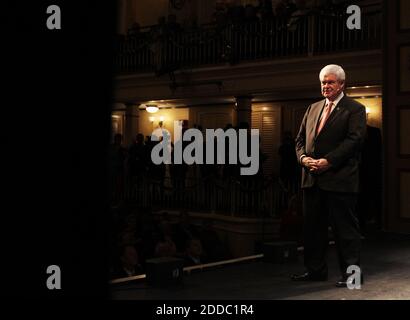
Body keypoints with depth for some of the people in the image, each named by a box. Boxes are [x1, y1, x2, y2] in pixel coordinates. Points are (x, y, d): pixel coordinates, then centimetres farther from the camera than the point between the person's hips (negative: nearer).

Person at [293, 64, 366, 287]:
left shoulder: (354, 109, -1)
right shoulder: (312, 109, 18)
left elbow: (354, 139, -13)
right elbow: (300, 139, 17)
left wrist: (328, 161, -19)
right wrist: (303, 157, -3)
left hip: (339, 179, -6)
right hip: (312, 178, 7)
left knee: (344, 226, -1)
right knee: (313, 225, 11)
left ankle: (351, 272, 8)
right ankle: (315, 270, 22)